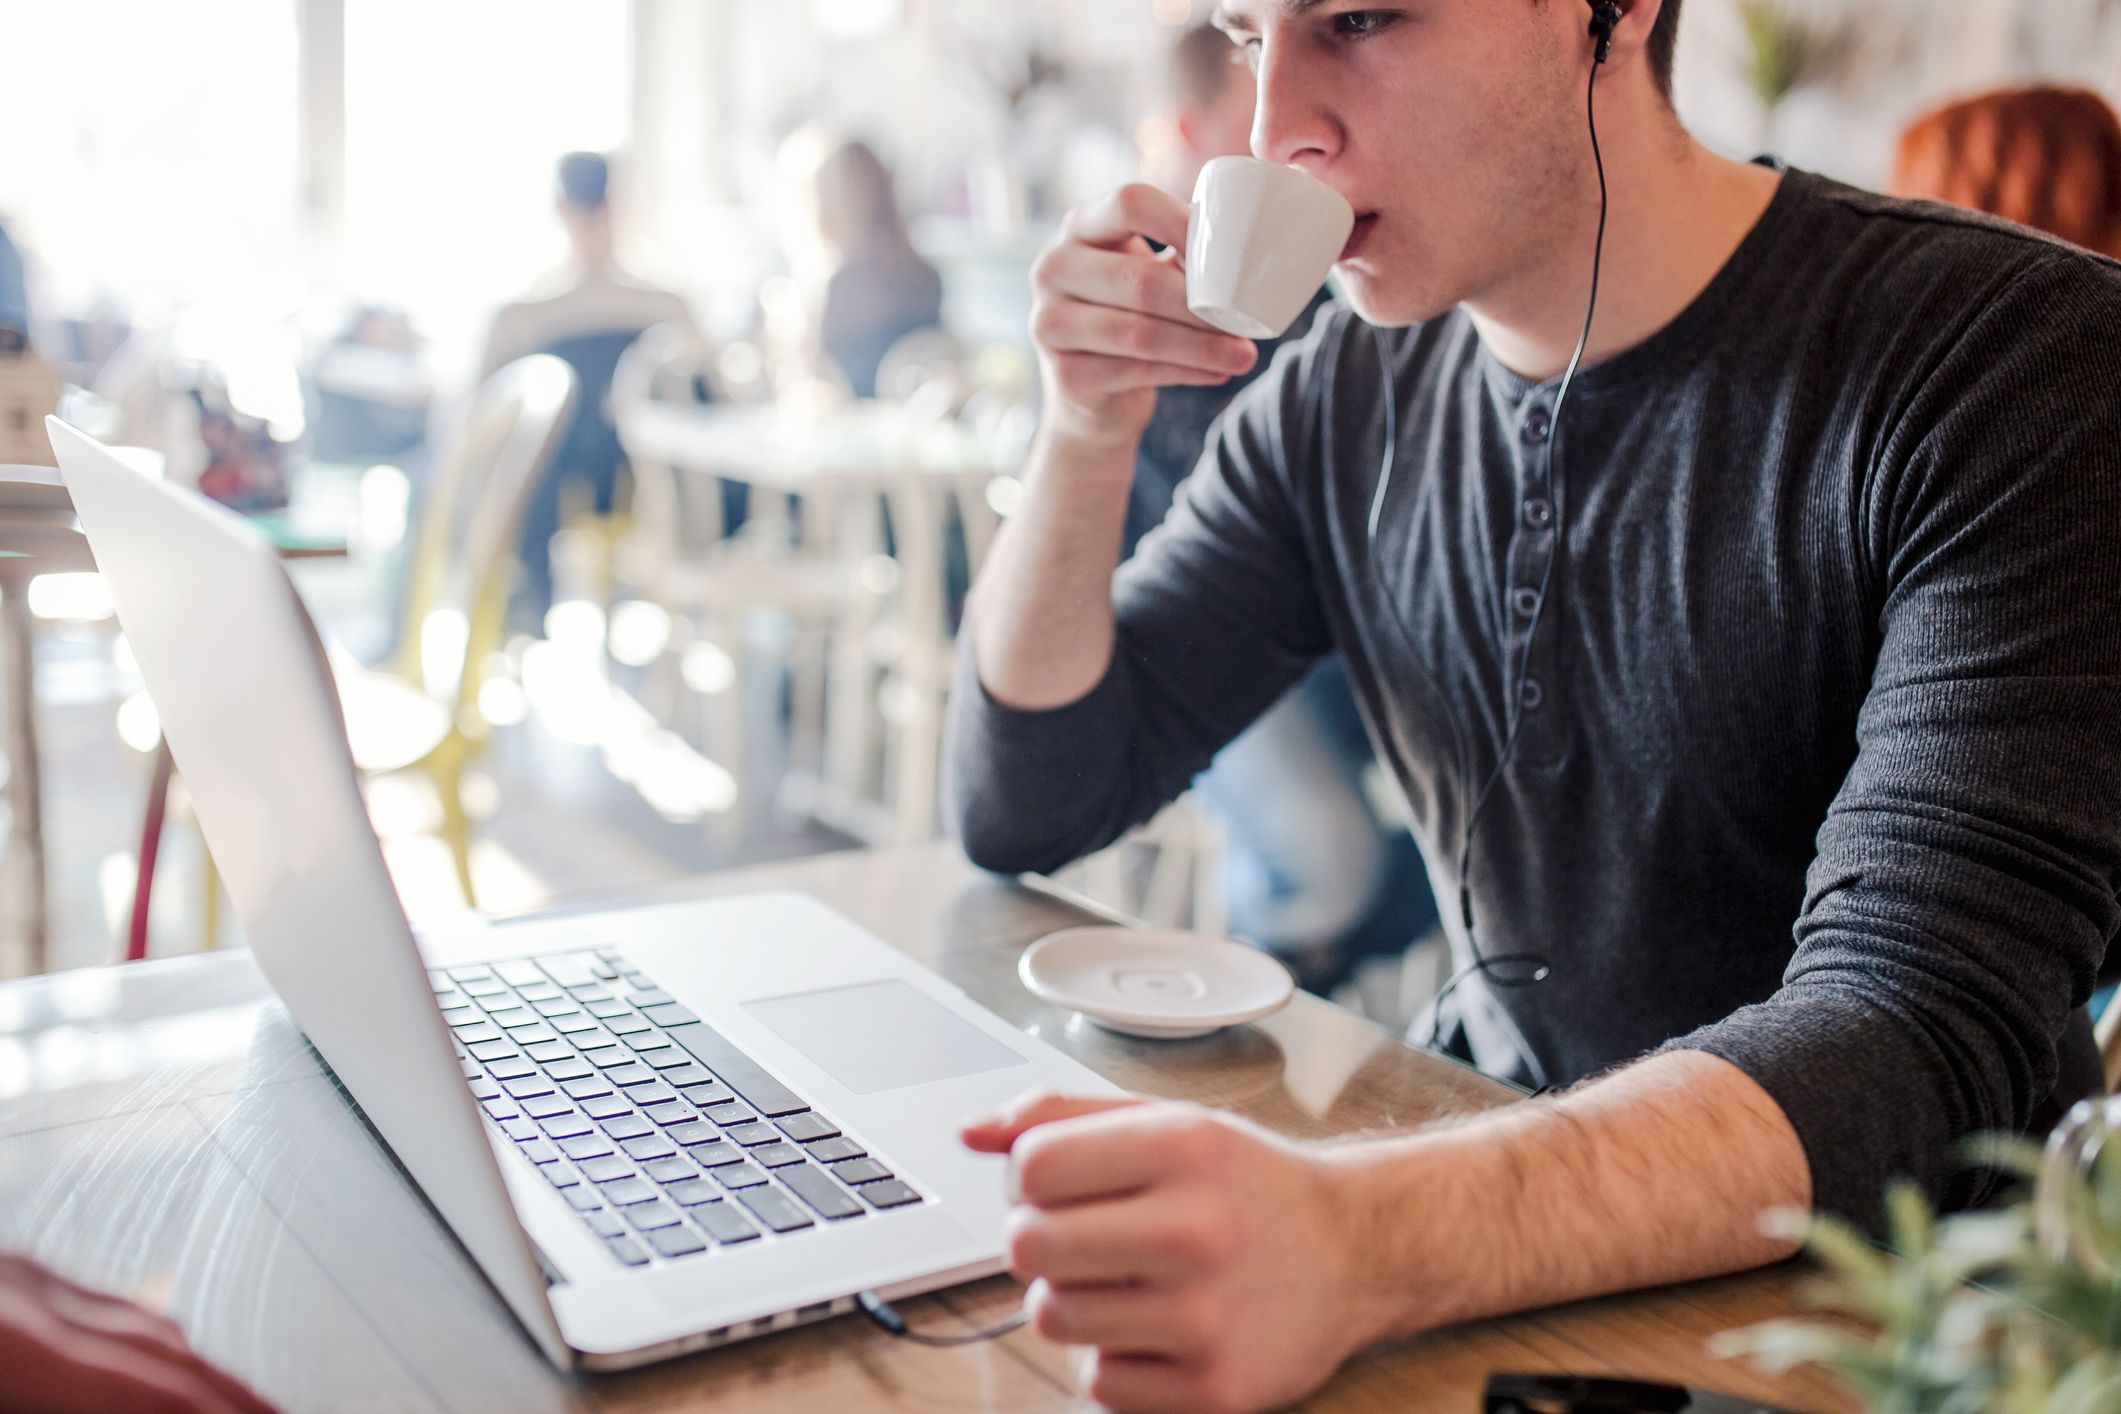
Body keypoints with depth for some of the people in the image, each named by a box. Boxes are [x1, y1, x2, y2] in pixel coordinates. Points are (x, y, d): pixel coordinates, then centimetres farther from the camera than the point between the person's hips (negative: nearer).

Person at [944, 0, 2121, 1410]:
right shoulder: (1351, 397, 0)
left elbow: (1922, 1034, -28)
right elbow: (1027, 809, 4)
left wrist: (1356, 1244, -45)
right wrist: (1090, 431, -13)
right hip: (1496, 1163, 5)